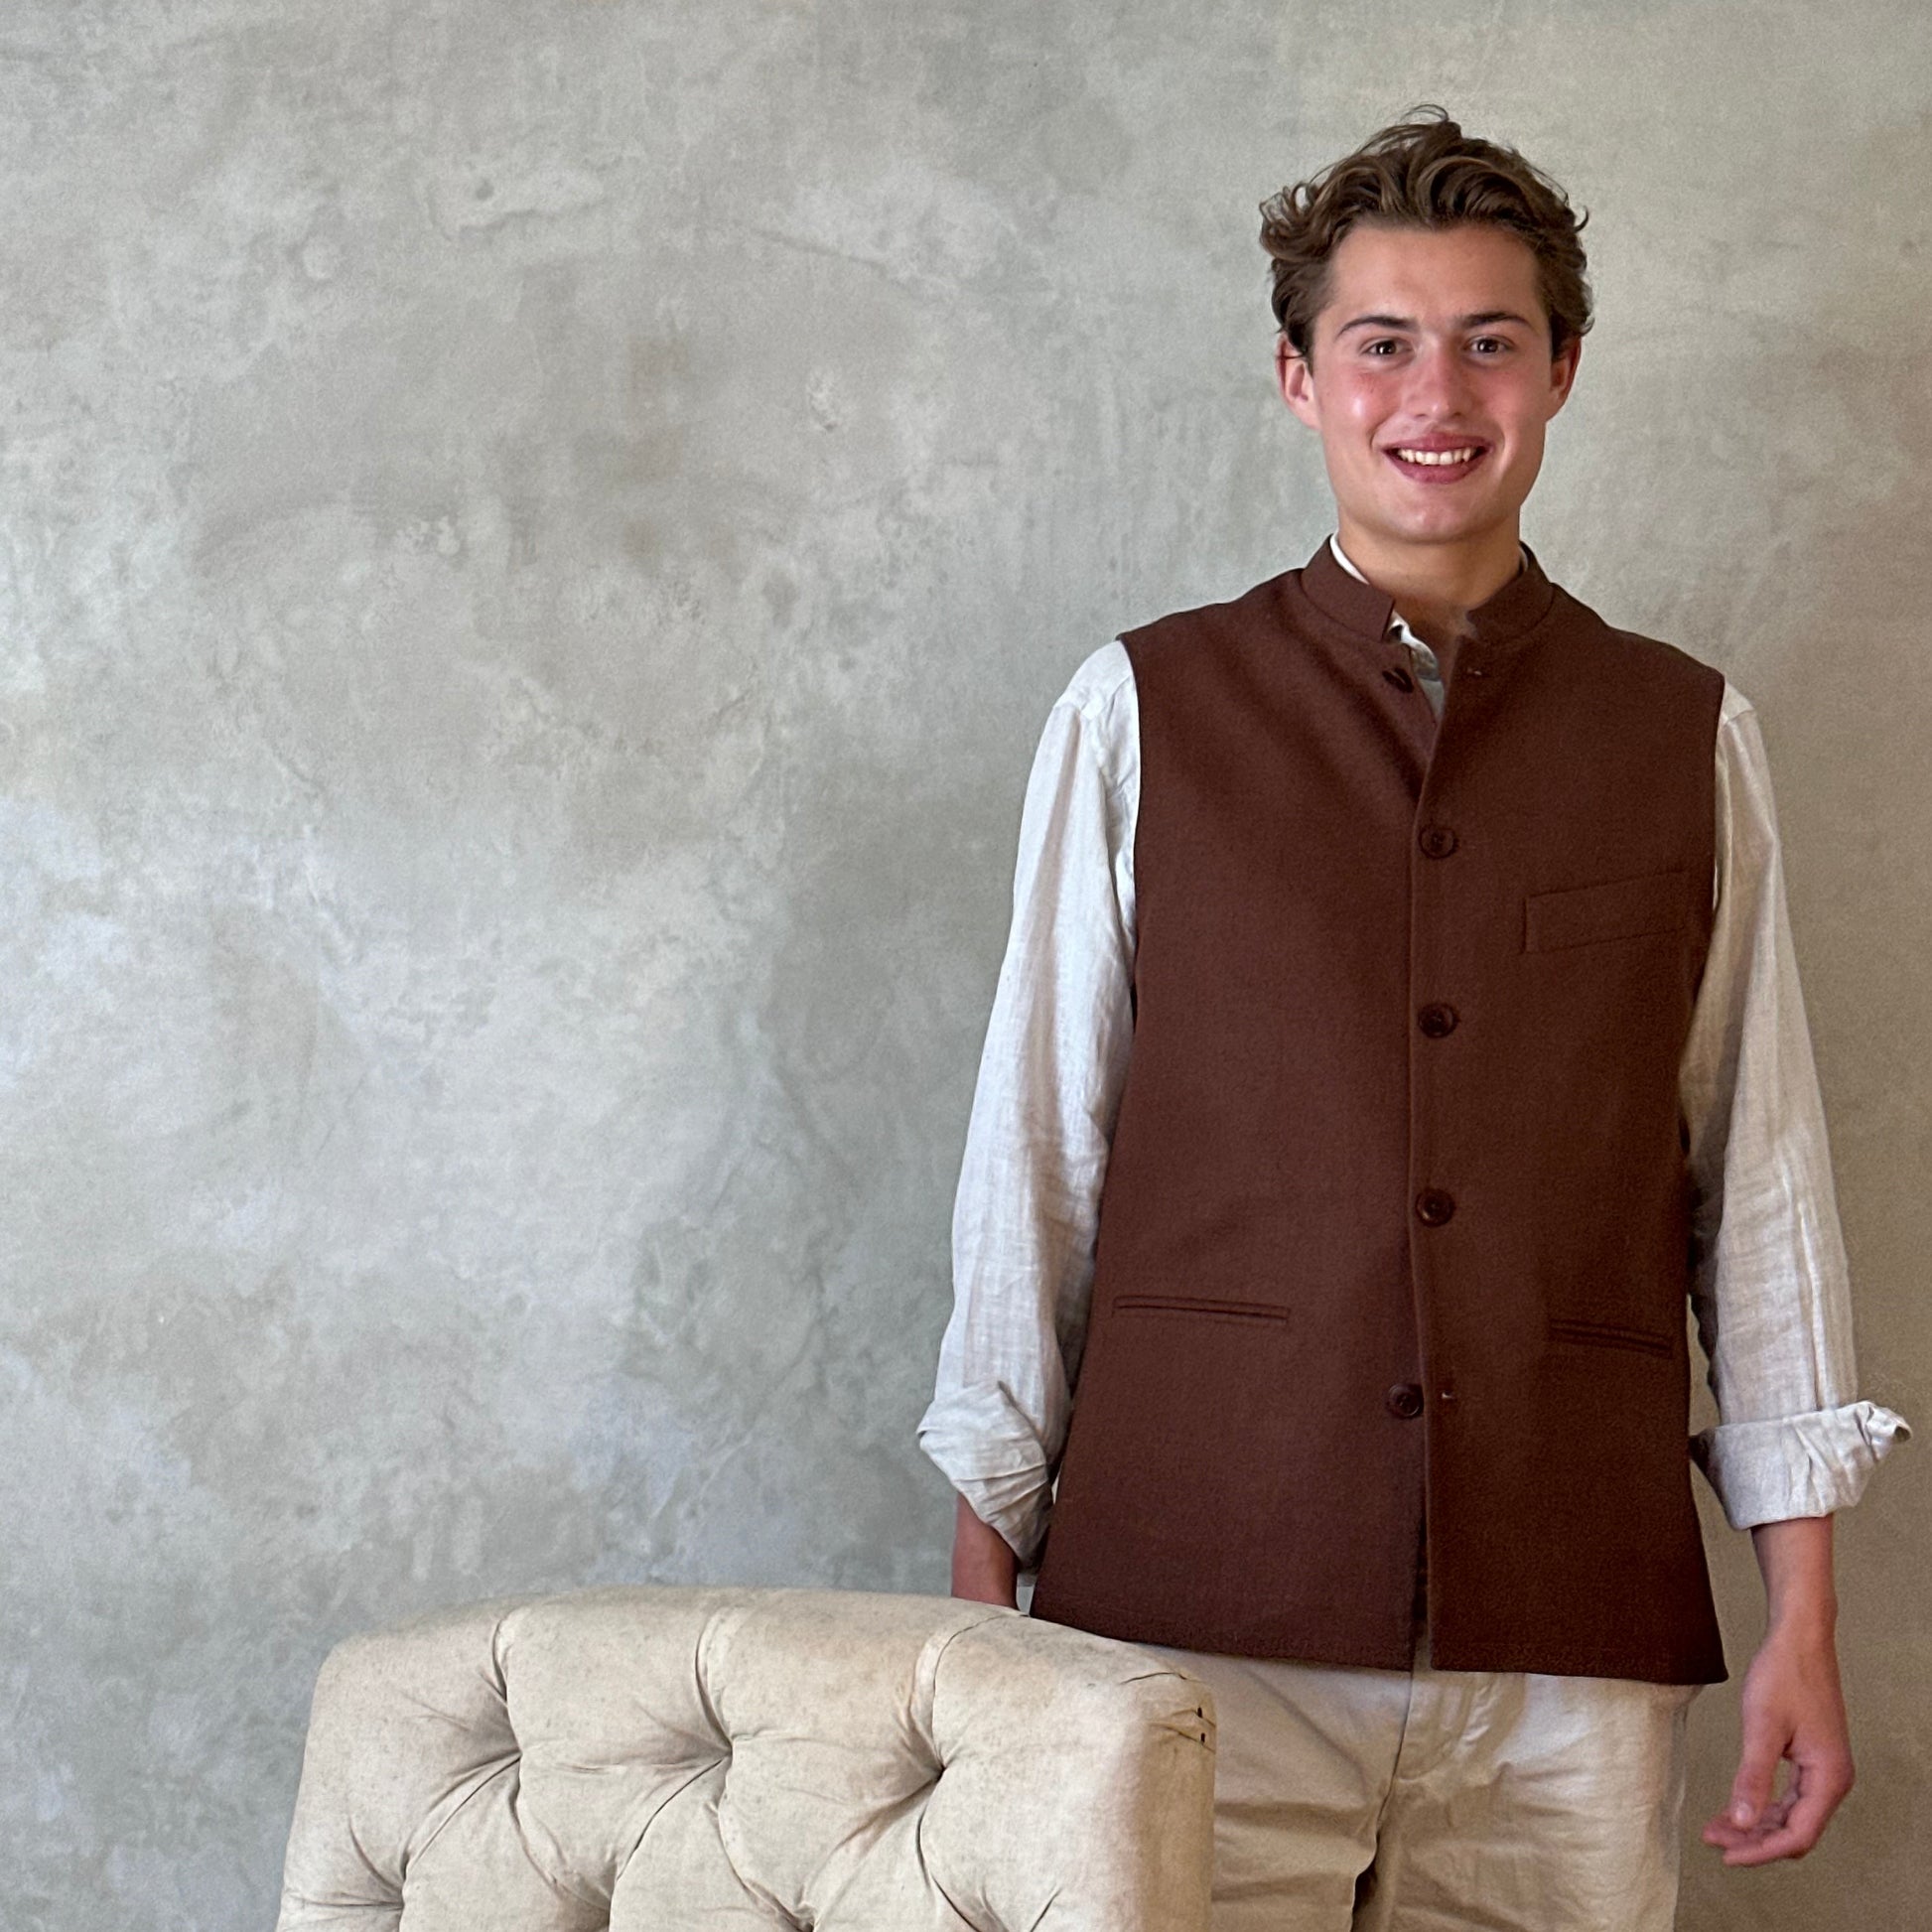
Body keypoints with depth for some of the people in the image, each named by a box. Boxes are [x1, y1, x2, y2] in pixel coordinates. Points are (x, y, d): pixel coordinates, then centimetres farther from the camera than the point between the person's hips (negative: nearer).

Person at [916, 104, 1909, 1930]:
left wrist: (1805, 1609, 6)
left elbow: (1762, 1173, 9)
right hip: (1196, 1625, -1)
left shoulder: (1686, 737, 9)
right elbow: (1034, 1157, 6)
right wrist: (981, 1585, 4)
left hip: (1574, 1657, 1)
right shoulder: (1140, 715, 5)